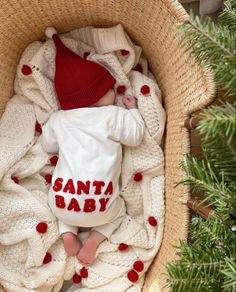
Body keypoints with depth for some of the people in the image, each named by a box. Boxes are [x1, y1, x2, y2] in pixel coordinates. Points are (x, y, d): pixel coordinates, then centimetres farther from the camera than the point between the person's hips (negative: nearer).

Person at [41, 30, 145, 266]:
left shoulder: (58, 119, 11)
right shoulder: (113, 115, 0)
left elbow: (48, 146, 23)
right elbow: (136, 136, 7)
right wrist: (133, 110, 21)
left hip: (61, 202, 3)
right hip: (99, 205, -2)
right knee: (118, 208, 30)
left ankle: (68, 233, 10)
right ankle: (94, 238, 7)